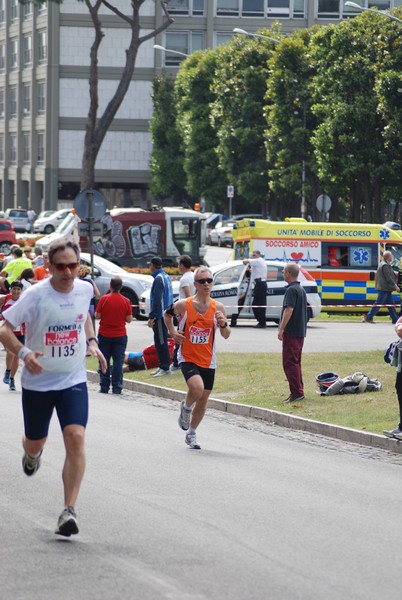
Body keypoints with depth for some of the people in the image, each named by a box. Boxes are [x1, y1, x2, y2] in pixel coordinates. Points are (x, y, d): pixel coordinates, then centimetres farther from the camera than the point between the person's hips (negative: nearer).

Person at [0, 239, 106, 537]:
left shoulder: (85, 289, -3)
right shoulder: (35, 295, -16)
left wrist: (92, 341, 5)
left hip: (74, 380, 1)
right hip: (38, 381, -1)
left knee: (76, 438, -18)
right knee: (35, 443, 14)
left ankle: (69, 510, -16)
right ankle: (32, 454, 56)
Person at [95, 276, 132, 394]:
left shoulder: (104, 299, -9)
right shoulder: (125, 301, -5)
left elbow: (97, 316, -7)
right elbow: (129, 319, -3)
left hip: (104, 335, 0)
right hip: (120, 336, 0)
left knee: (104, 362, 8)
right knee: (118, 361, 3)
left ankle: (104, 387, 7)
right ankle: (117, 388, 0)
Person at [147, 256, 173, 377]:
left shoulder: (158, 278, -15)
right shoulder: (166, 276, 14)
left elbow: (157, 300, -20)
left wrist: (152, 317, -18)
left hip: (160, 316, -10)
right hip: (166, 314, 10)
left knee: (161, 342, -7)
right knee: (160, 341, 15)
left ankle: (165, 368, -6)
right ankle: (163, 366, 20)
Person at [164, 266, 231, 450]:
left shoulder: (218, 308, -2)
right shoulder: (183, 305, -7)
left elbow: (226, 336, 2)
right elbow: (167, 314, 13)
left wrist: (223, 324, -19)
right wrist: (172, 332, -2)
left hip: (208, 360, 3)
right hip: (187, 357, -3)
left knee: (203, 398, 10)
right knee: (197, 388, -28)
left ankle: (191, 434, 30)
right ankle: (186, 407, 7)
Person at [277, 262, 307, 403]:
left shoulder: (291, 290, -15)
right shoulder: (301, 289, 15)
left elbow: (289, 310, -23)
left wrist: (281, 329, -21)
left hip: (291, 332, -10)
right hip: (301, 331, 10)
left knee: (289, 363, -9)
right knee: (296, 362, 15)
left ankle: (296, 393, -13)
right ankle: (299, 391, 15)